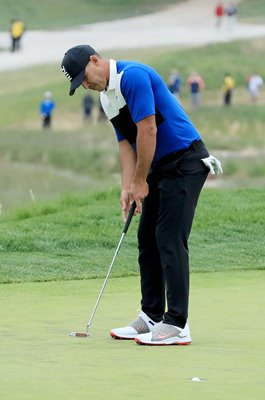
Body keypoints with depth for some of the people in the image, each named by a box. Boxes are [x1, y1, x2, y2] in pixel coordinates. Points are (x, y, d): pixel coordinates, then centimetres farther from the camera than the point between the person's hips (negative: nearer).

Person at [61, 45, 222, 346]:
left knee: (170, 240, -13)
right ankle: (151, 317, 15)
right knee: (147, 239, 10)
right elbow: (126, 143, 12)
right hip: (160, 167, 10)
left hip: (184, 161, -10)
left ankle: (177, 325, -13)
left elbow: (148, 131, -22)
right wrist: (127, 188, -1)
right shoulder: (106, 98, 12)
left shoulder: (133, 76, -19)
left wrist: (140, 181, -14)